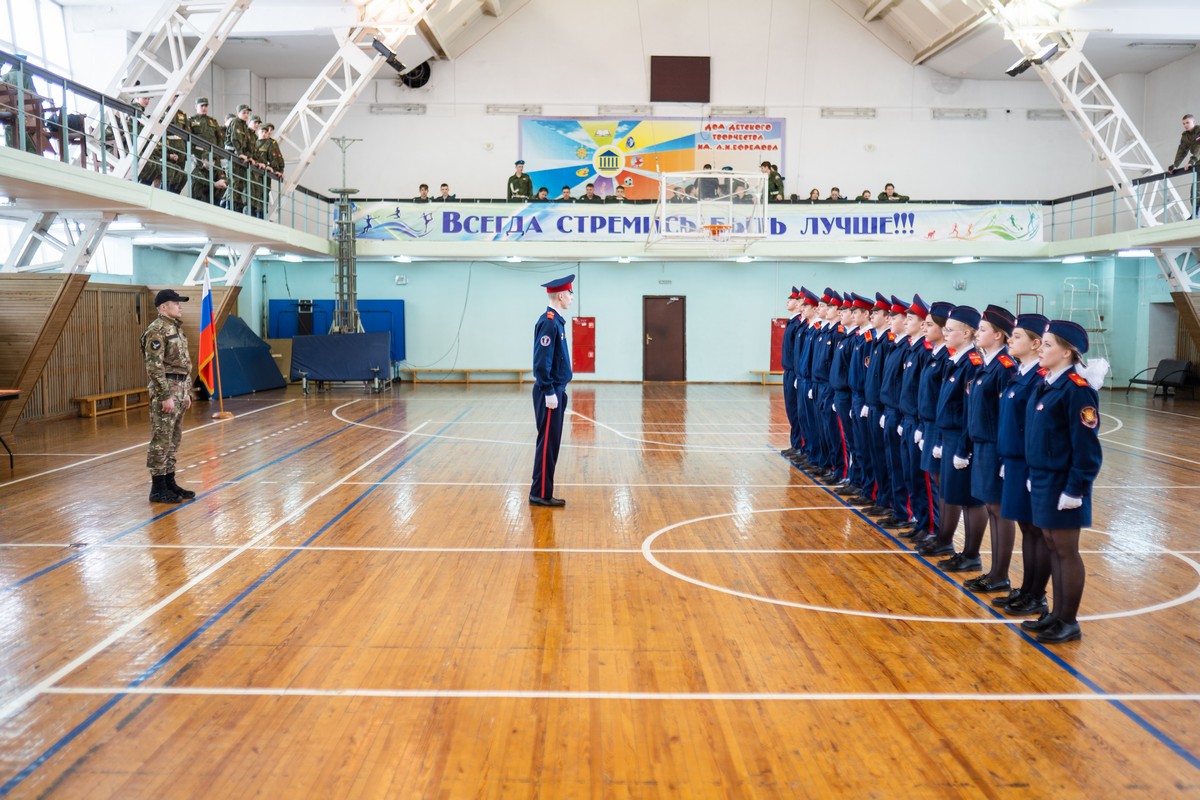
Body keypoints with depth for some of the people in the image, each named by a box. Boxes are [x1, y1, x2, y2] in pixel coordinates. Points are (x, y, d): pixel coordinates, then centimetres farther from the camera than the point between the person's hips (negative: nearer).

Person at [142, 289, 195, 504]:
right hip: (165, 389, -9)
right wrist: (166, 396, -22)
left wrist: (186, 392, 18)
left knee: (173, 440, 13)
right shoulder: (157, 330, -14)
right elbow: (154, 367, -20)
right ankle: (158, 488, 1)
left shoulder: (176, 328, 15)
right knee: (161, 440, -4)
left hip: (179, 388, 9)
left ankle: (169, 482, 20)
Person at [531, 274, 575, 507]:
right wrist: (549, 393, -21)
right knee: (547, 443, -4)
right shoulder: (549, 322, -17)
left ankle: (543, 492, 19)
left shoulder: (556, 320, 12)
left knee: (551, 443, 12)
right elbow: (541, 362, -22)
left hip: (556, 390, 10)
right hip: (550, 392, -10)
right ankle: (540, 494, 4)